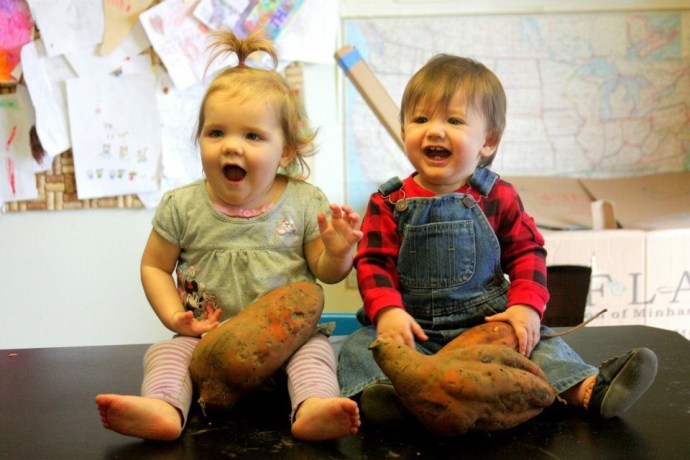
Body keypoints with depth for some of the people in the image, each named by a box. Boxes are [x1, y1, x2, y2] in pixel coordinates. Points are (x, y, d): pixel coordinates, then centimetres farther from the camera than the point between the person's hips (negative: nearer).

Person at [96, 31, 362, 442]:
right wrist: (175, 316, -8)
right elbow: (155, 267, 8)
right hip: (208, 335, 2)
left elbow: (326, 273, 3)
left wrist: (337, 252, -21)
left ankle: (313, 408, -48)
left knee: (314, 349, -27)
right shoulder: (181, 206, -2)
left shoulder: (306, 203, -4)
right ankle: (162, 408, -42)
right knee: (167, 351, -21)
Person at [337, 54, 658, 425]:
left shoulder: (497, 197, 2)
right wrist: (386, 311, -22)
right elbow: (373, 263, -4)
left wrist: (526, 304, -12)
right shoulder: (389, 203, 0)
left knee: (537, 341, -19)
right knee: (360, 346, -24)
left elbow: (527, 252, 5)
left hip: (487, 322, 1)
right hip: (413, 328, -1)